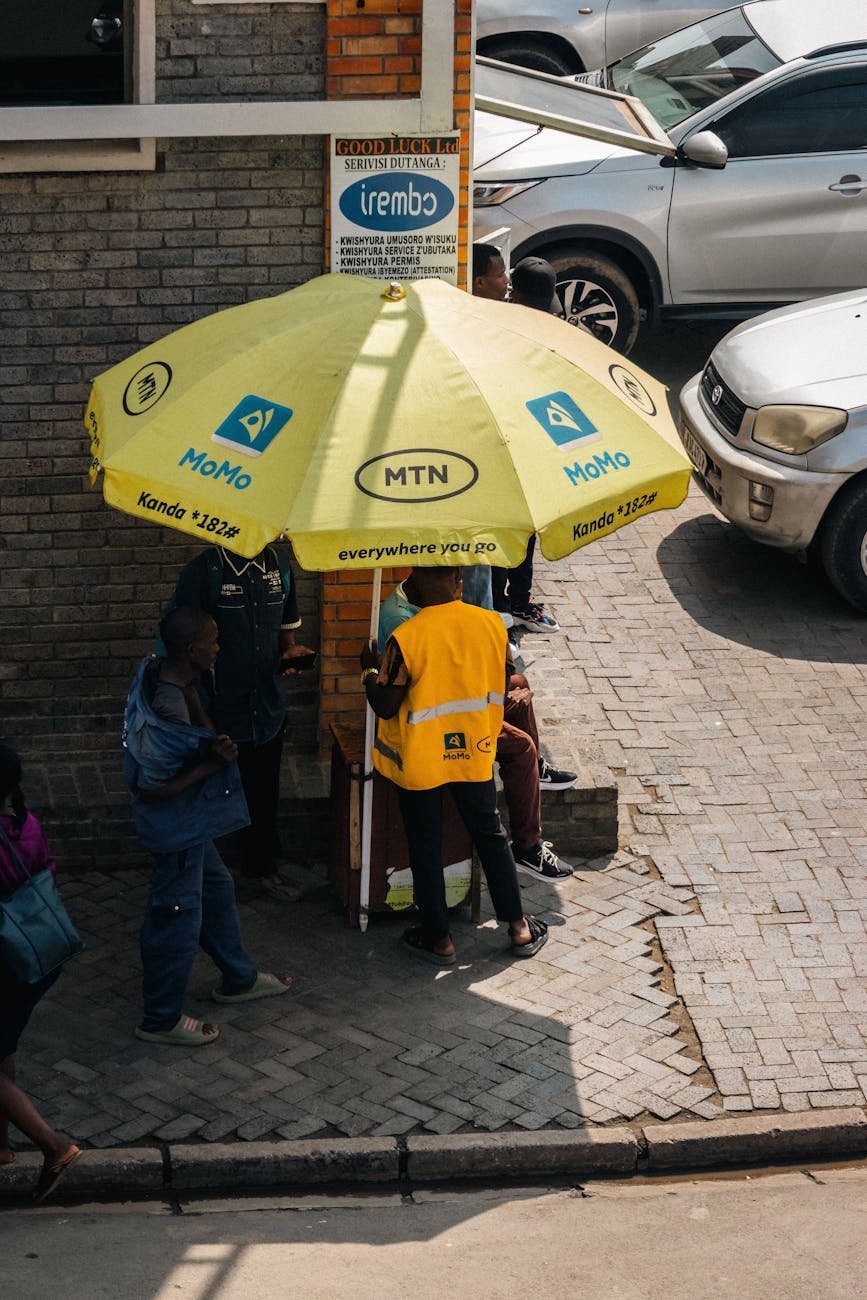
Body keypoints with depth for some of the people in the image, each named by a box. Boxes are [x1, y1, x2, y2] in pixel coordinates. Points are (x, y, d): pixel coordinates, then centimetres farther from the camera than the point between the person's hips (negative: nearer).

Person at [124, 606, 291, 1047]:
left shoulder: (161, 674, -4)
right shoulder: (167, 710, -33)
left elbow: (203, 732, 13)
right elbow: (149, 791, -29)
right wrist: (208, 766, -26)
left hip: (191, 822, 10)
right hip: (176, 826, -10)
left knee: (215, 890, 26)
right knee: (177, 916, 6)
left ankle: (238, 977, 46)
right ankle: (161, 1019, 23)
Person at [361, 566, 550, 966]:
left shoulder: (405, 638, -22)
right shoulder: (491, 624, -10)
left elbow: (385, 707, -15)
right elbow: (500, 688, 3)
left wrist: (369, 670, 2)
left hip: (420, 760, -3)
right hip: (474, 753, 3)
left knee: (425, 847, 12)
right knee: (490, 835, 18)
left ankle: (438, 939, 22)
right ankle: (519, 927, 26)